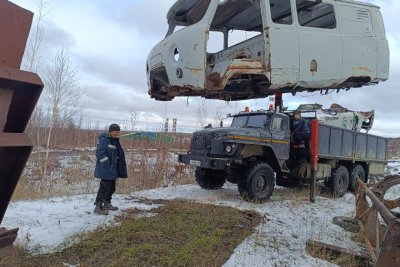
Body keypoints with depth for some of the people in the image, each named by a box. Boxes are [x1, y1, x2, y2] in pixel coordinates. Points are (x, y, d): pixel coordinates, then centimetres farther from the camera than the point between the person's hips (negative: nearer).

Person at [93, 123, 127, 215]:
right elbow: (100, 153, -22)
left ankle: (107, 204, 30)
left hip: (112, 170, 10)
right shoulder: (104, 140, -15)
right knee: (105, 187, -9)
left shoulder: (115, 140, 15)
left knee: (111, 187, 17)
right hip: (106, 170, -10)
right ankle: (98, 206, -2)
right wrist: (107, 164, -22)